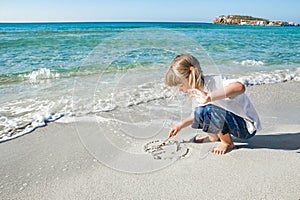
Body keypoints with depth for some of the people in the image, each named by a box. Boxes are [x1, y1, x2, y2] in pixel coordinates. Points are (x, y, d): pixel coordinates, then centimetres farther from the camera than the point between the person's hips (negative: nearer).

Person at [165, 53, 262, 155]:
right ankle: (214, 136, 18)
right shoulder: (197, 89, 2)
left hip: (247, 127, -9)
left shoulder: (212, 82, -26)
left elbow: (240, 87, -48)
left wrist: (209, 97, -54)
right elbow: (198, 115, 20)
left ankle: (227, 143, -7)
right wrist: (181, 125, 15)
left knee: (206, 111, -29)